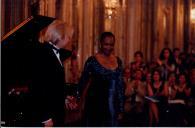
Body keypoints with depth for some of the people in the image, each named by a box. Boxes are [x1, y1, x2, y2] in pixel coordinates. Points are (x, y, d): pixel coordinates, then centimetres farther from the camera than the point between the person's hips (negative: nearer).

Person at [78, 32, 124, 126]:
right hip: (95, 104, -4)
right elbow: (83, 82, -2)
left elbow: (120, 85, 10)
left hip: (112, 106, 4)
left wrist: (121, 109, 9)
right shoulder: (92, 60, -7)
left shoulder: (117, 61, 7)